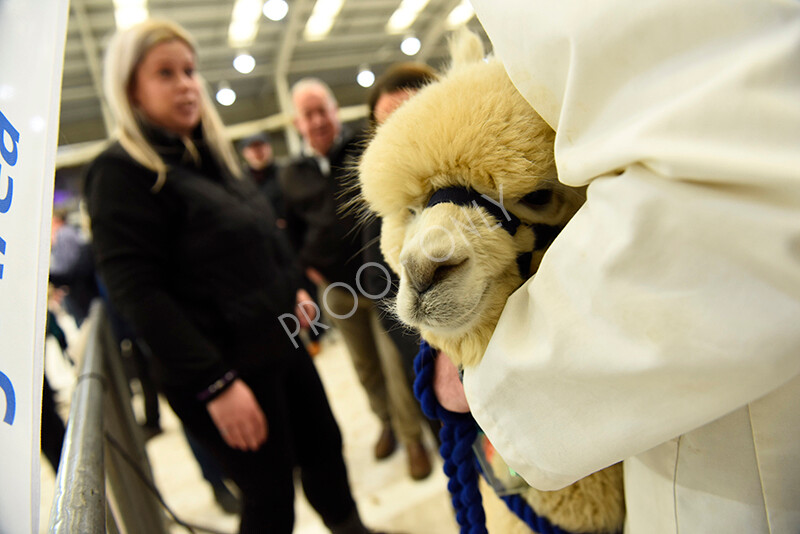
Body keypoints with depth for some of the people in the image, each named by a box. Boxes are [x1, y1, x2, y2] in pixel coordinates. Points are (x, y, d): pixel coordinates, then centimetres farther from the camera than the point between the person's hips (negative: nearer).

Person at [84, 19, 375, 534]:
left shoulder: (211, 152, 12)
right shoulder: (121, 171, -12)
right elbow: (136, 292, -20)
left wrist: (292, 290, 15)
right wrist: (215, 384, -23)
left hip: (281, 342, 8)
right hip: (228, 365, -7)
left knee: (324, 446, 20)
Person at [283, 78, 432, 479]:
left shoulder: (367, 149, -4)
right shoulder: (292, 176, 6)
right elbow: (291, 232, 17)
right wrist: (305, 267, 3)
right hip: (336, 289, 4)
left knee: (397, 361, -1)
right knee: (364, 364, 15)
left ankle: (412, 436, 20)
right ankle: (386, 422, 39)